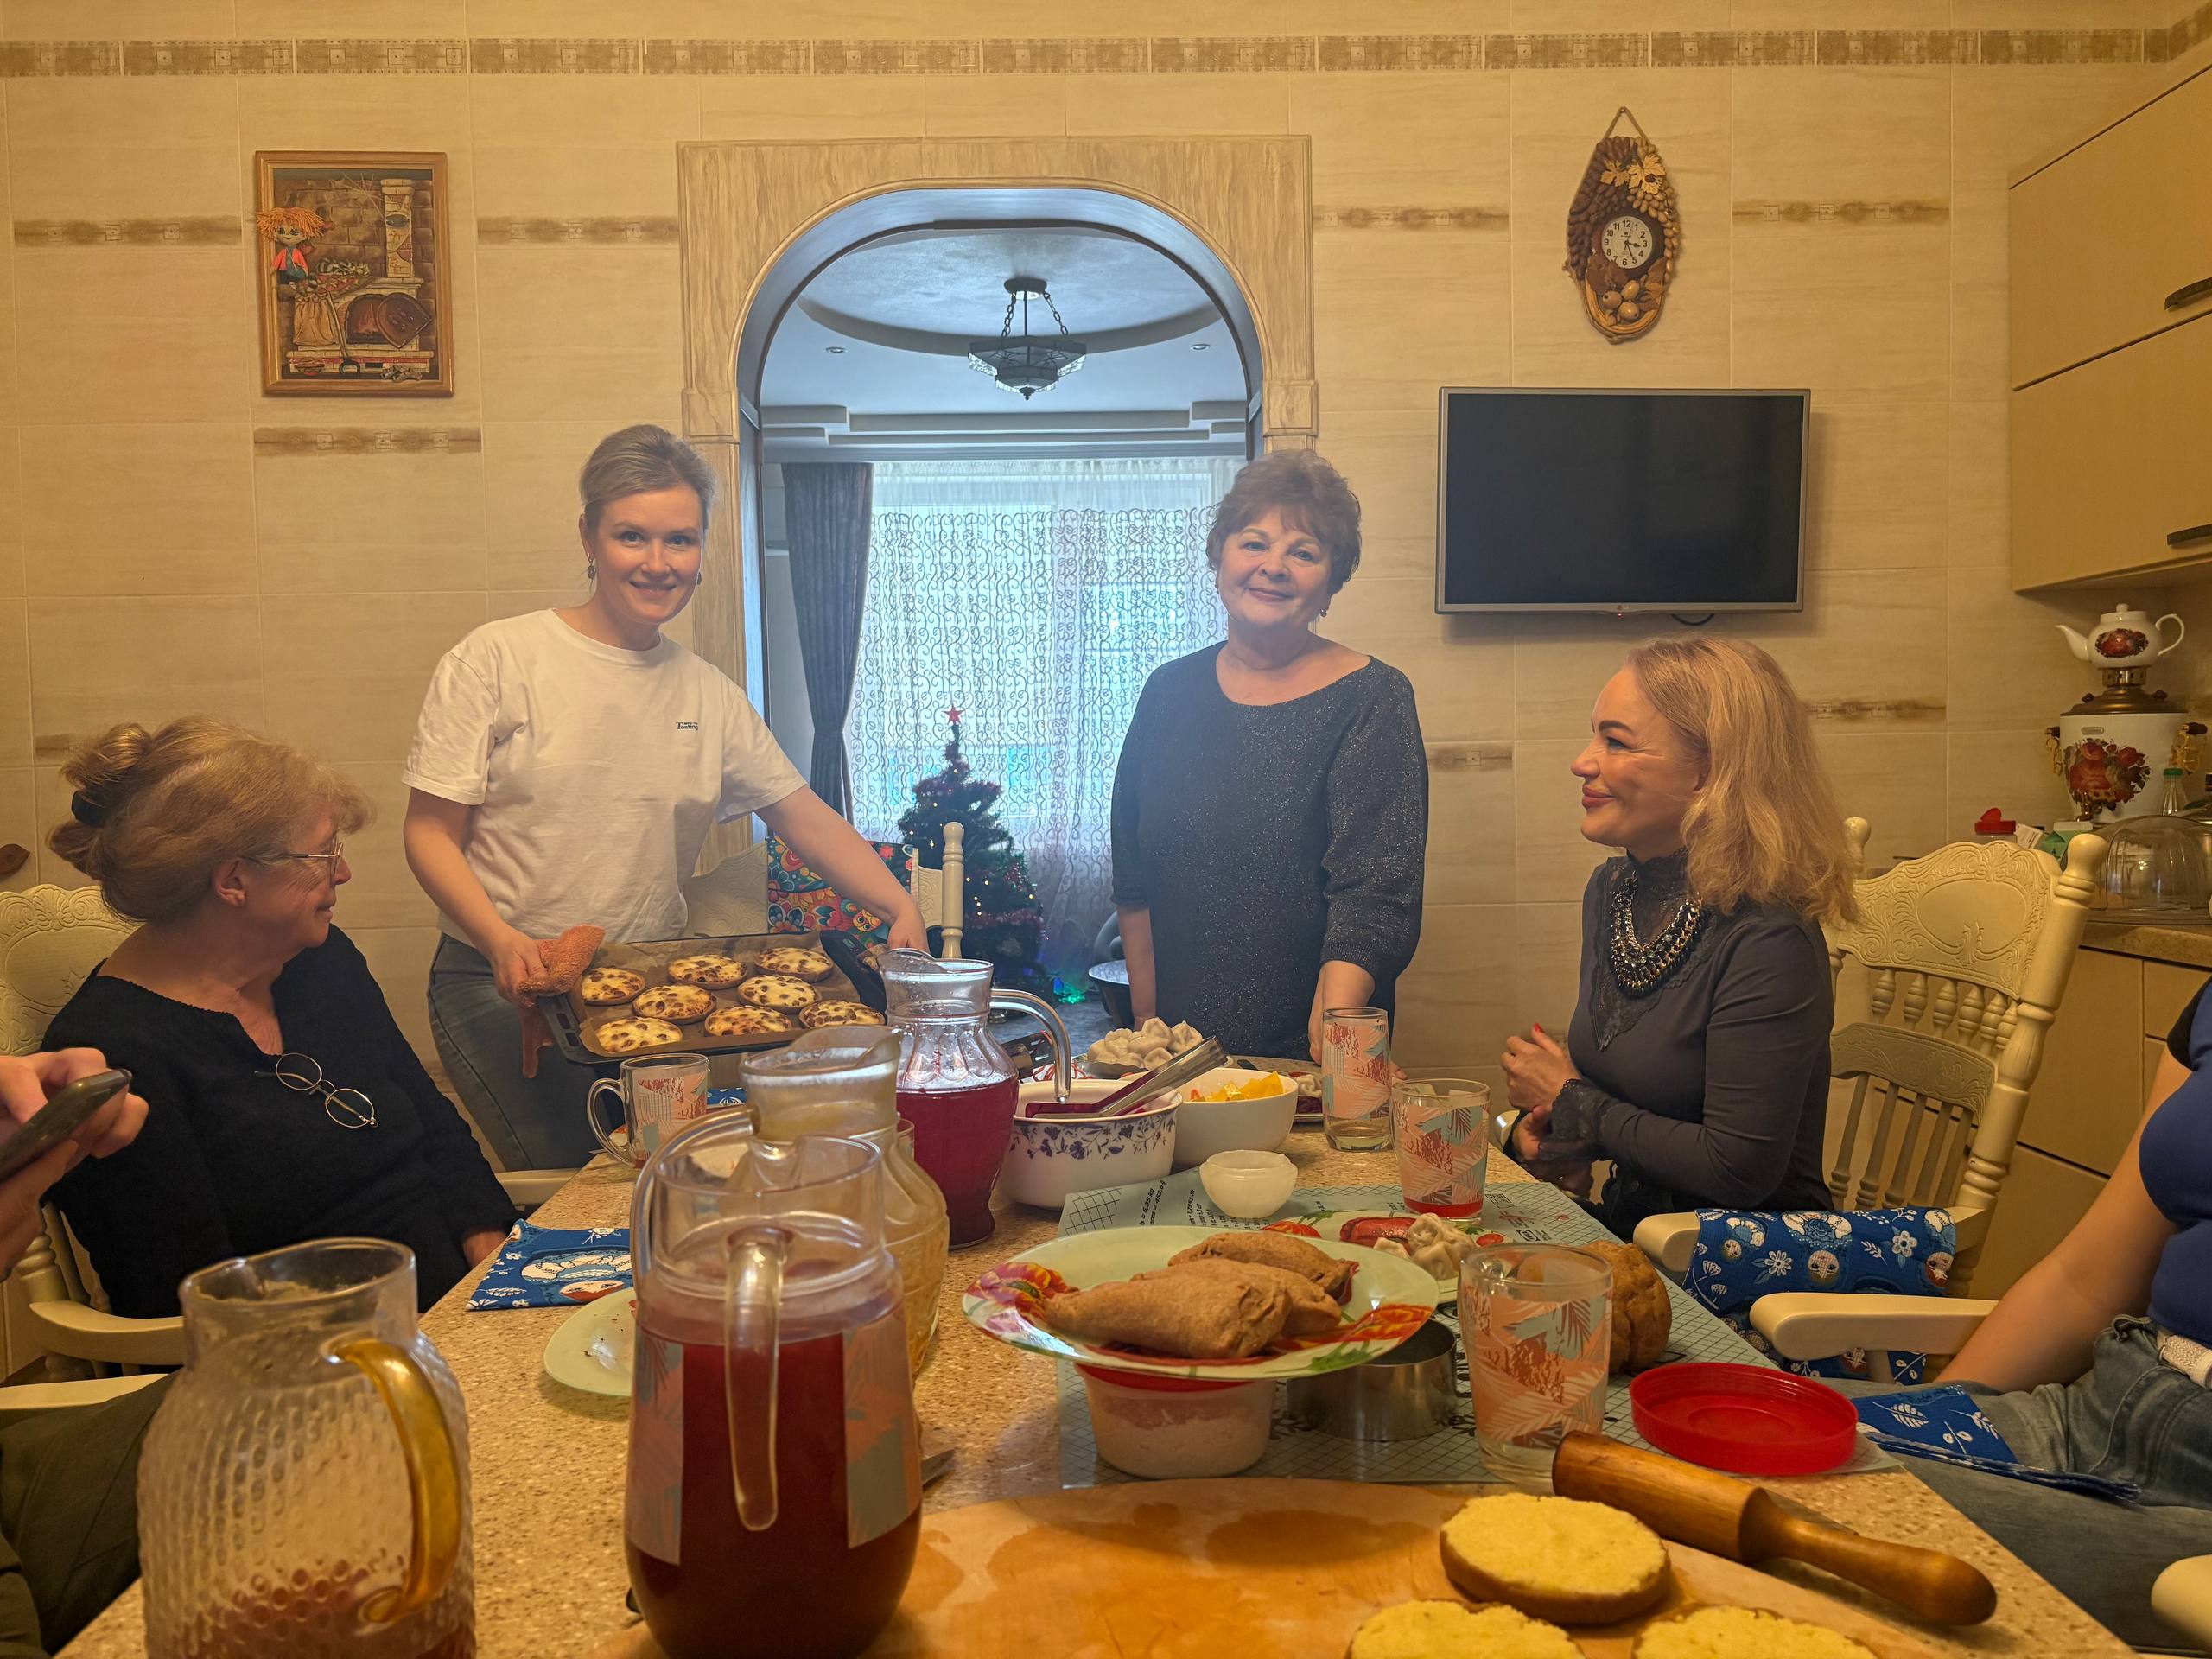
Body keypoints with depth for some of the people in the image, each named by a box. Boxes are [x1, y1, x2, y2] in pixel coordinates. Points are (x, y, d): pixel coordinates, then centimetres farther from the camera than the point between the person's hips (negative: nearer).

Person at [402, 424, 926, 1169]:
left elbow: (806, 817, 9)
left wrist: (902, 909, -7)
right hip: (504, 989, -3)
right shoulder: (496, 660, -4)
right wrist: (501, 940, -21)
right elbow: (431, 833, -4)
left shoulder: (709, 694, 8)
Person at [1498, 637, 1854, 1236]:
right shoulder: (1608, 889, 2)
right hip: (1625, 1226, 7)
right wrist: (1551, 1124, -5)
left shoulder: (1767, 941, -23)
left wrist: (1571, 1101, -11)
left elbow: (1736, 1172, -22)